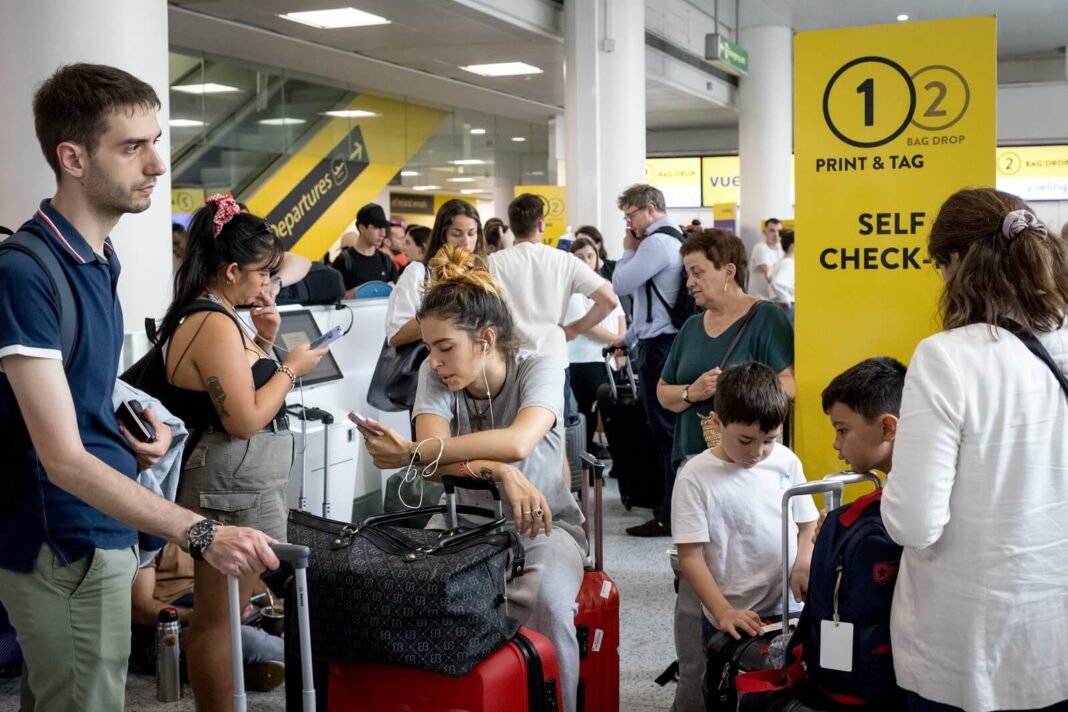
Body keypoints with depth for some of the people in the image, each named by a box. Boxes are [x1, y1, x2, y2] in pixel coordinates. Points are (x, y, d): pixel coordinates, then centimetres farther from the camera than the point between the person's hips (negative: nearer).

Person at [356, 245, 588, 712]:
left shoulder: (539, 370, -16)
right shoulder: (434, 375, -7)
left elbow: (516, 443, -36)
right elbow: (437, 457, -22)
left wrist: (409, 454, -34)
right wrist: (497, 471, -40)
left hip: (543, 526, -2)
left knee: (547, 604, -34)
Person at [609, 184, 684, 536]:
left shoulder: (656, 242, -14)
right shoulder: (673, 240, 18)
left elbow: (620, 285, -13)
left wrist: (628, 250, 1)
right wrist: (629, 338, 27)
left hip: (658, 348, -10)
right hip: (667, 342, 10)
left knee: (664, 432, -6)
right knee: (671, 430, 14)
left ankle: (669, 516, -1)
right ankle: (675, 507, 21)